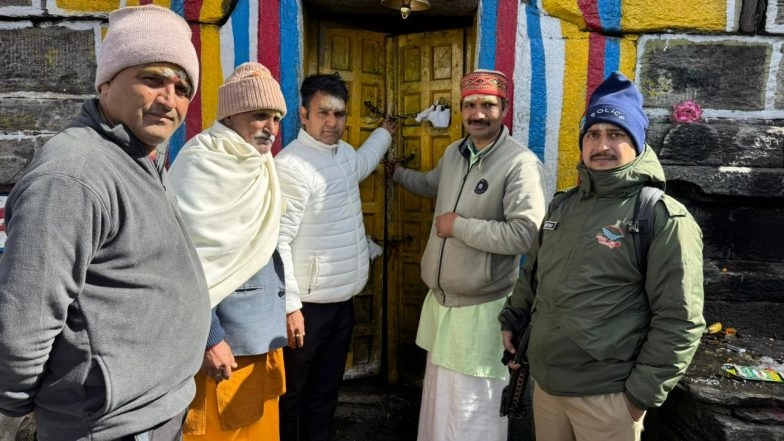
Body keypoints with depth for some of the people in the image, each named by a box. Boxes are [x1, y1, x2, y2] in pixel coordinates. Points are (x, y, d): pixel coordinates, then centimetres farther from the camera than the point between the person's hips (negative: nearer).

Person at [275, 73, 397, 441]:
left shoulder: (343, 152, 8)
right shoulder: (291, 165, -18)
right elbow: (277, 241, -21)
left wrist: (384, 132, 46)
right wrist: (290, 306, -22)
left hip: (343, 301, 8)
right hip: (308, 305, -8)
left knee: (326, 391, 20)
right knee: (291, 395, 10)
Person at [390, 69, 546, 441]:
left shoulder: (521, 164, -18)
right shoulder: (454, 153, 7)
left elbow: (525, 234, -28)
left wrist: (459, 225, -20)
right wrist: (396, 172, 41)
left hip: (482, 307, -8)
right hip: (440, 298, 8)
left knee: (473, 410, 5)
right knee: (437, 396, 24)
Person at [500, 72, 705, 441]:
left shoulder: (664, 217, -12)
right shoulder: (563, 205, 8)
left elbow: (679, 321, -15)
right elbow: (532, 272, 19)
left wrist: (642, 394, -14)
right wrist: (512, 318, 15)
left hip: (606, 395, -6)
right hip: (545, 382, 6)